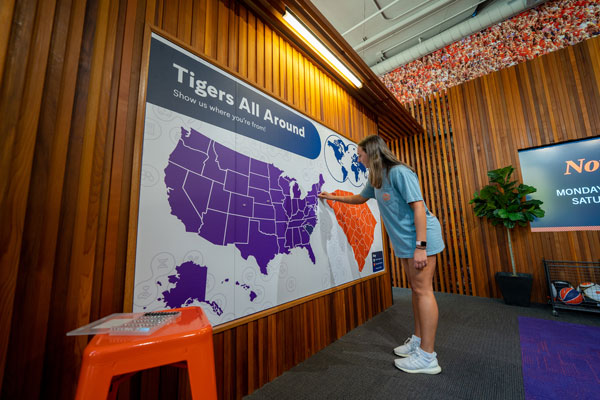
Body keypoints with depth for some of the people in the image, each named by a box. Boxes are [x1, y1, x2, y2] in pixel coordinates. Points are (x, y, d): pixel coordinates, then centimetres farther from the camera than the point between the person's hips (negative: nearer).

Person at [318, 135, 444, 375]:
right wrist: (333, 197, 29)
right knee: (416, 289, 14)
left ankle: (427, 357, 5)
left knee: (422, 290, -5)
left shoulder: (399, 172, -17)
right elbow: (361, 198, 28)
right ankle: (418, 340, 26)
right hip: (404, 241, 8)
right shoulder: (376, 179, 11)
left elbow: (418, 206, -21)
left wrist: (420, 246, -24)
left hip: (421, 237, -8)